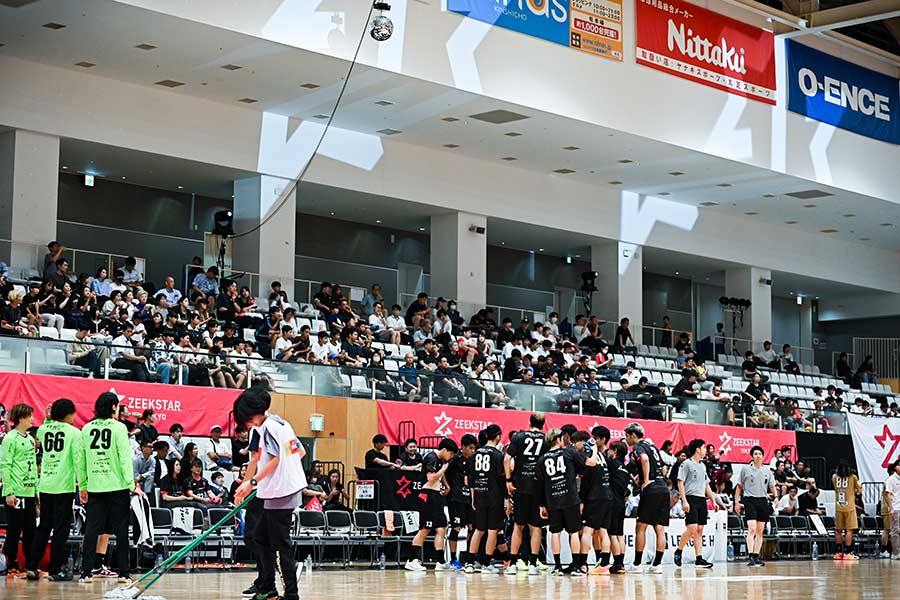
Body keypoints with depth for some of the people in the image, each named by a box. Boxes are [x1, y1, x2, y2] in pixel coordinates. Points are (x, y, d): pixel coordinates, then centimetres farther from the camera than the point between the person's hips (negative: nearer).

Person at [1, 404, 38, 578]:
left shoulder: (30, 439, 14)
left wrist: (37, 489, 15)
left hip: (29, 492, 7)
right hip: (15, 492, -7)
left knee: (30, 530, 9)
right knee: (14, 530, -1)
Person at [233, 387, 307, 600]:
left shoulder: (268, 427, -14)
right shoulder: (282, 423, 13)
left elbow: (275, 460, -22)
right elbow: (301, 451, 18)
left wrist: (252, 482, -21)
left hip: (280, 493, -10)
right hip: (291, 488, 10)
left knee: (281, 544, -4)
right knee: (260, 537, 17)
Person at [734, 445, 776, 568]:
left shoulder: (767, 470, 10)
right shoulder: (745, 469, 3)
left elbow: (772, 486, 14)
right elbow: (739, 486, 8)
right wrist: (737, 502, 2)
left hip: (763, 501, 4)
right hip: (749, 500, -4)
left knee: (760, 531, 5)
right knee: (752, 529, -16)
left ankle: (756, 556, 11)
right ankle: (750, 556, -19)